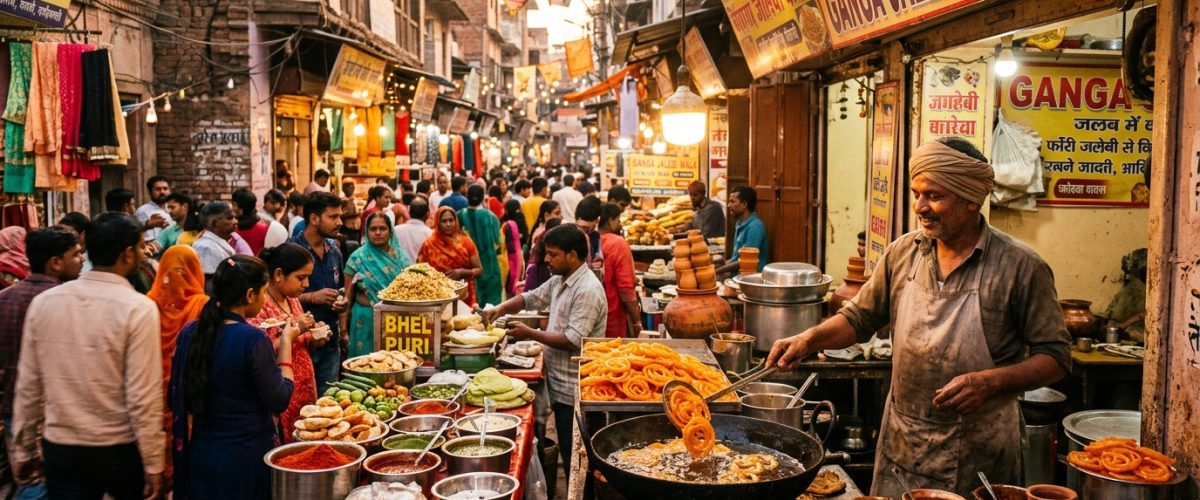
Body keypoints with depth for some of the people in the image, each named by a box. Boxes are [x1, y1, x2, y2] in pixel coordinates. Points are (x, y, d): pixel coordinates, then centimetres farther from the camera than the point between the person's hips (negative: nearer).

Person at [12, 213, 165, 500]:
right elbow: (143, 396, -18)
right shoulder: (138, 308, -16)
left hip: (59, 449, 3)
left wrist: (23, 449, 14)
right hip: (121, 450, -3)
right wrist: (154, 463, -10)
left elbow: (28, 386, 3)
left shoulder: (43, 303, -2)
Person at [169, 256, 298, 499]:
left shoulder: (190, 332, -3)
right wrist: (286, 343, -6)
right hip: (248, 456, -6)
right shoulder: (253, 340, -21)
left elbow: (177, 399, 7)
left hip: (201, 452, 6)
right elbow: (279, 401, -13)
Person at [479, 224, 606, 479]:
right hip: (561, 388, 9)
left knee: (576, 463, -1)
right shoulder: (560, 282, 11)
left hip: (574, 392, -9)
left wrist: (531, 334, -16)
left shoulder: (588, 290, -20)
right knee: (568, 458, 17)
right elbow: (530, 298, 22)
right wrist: (501, 308, 3)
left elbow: (573, 341, -25)